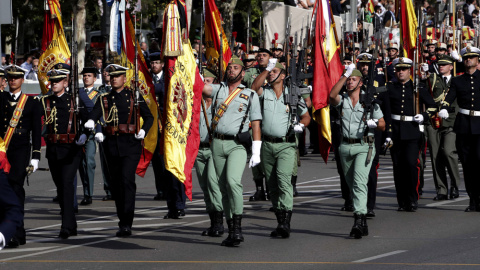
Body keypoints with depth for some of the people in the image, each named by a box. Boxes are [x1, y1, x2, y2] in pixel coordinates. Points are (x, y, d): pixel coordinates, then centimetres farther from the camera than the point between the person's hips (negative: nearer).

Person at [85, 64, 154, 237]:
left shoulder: (134, 97, 6)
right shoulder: (104, 99, 10)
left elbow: (149, 117, 14)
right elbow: (94, 114, -7)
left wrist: (143, 132, -5)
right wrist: (90, 122, -30)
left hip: (130, 144, -4)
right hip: (111, 145, 4)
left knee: (127, 180, -16)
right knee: (115, 184, 8)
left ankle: (126, 224, -20)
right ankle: (123, 221, 21)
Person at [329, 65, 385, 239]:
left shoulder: (370, 102, 3)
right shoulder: (342, 100, 7)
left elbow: (382, 125, 8)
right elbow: (332, 95, -17)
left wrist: (374, 123, -15)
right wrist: (345, 75, -18)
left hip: (364, 147, -4)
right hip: (345, 147, 4)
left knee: (359, 182, -20)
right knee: (352, 185, 11)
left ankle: (359, 220, -29)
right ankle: (362, 224, 22)